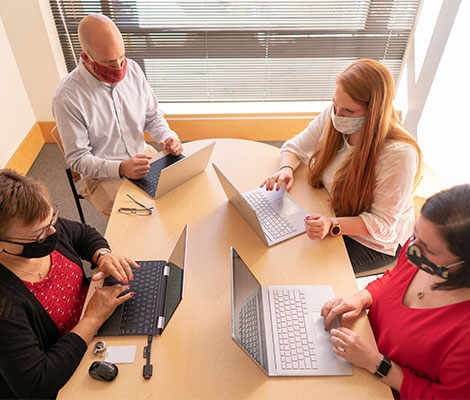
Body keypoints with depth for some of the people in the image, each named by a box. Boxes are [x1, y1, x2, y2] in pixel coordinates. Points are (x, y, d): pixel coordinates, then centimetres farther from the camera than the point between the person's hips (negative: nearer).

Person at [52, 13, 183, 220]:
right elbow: (78, 159, -14)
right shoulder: (67, 97, -19)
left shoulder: (132, 69, -3)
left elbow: (153, 117, 9)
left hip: (144, 156, 5)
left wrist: (168, 137, -13)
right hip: (104, 175, -5)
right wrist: (122, 168, -29)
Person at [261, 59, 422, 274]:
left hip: (375, 242, -5)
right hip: (330, 212, 6)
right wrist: (287, 169, -23)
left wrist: (333, 226, -42)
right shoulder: (333, 116, -15)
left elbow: (381, 223, -26)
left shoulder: (399, 154, -32)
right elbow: (295, 147, 0)